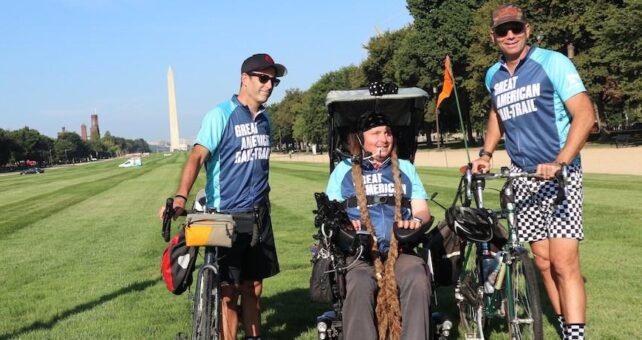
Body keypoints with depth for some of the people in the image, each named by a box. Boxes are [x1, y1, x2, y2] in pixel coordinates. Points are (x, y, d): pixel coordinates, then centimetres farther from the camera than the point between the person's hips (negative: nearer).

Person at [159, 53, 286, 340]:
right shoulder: (221, 114, -11)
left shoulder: (264, 118, 10)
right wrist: (180, 198, -35)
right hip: (225, 216, -6)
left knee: (253, 289, 13)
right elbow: (197, 156, -21)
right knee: (229, 292, 0)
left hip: (258, 215, 6)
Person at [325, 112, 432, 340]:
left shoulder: (405, 168, 26)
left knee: (418, 278, -33)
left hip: (400, 250, 2)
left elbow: (422, 210, 18)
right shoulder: (344, 170, 21)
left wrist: (416, 221, -7)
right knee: (360, 285, -36)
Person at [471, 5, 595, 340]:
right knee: (543, 262, 6)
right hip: (523, 177, 5)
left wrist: (559, 163, -28)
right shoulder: (493, 75, 9)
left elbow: (585, 115, -17)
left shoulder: (552, 63, -9)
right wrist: (486, 153, 14)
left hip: (559, 174, -5)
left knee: (564, 262, -13)